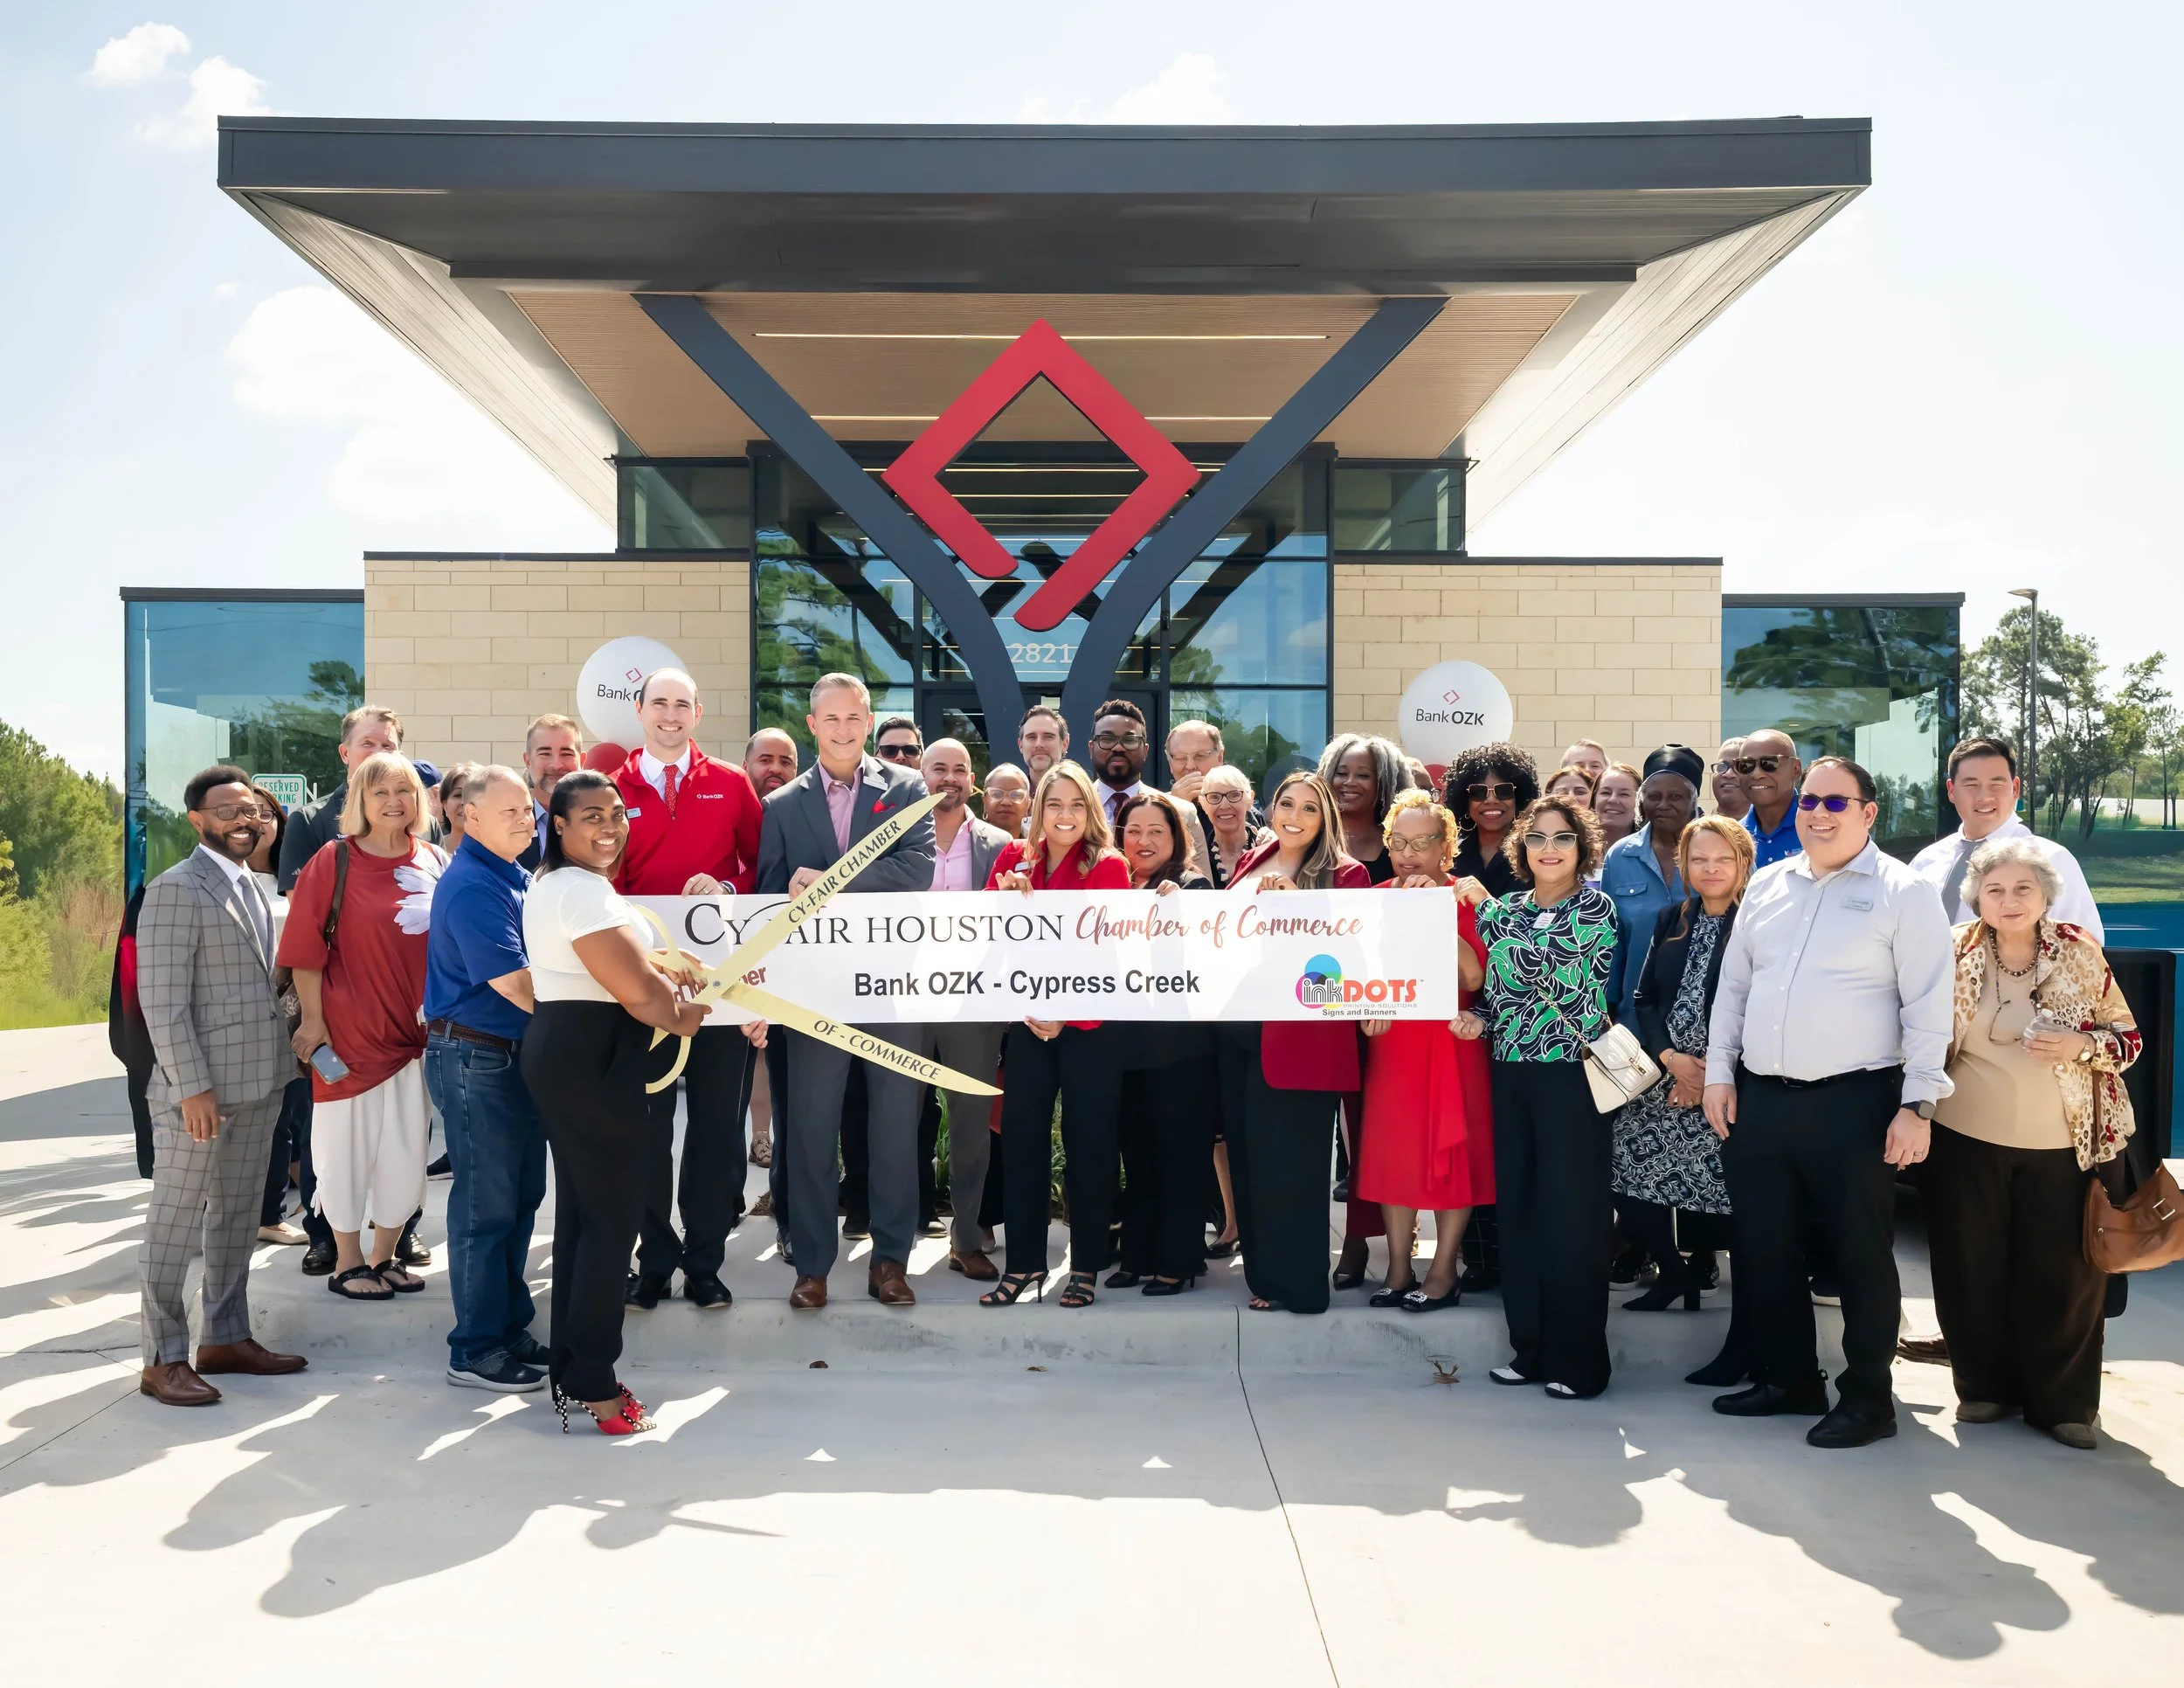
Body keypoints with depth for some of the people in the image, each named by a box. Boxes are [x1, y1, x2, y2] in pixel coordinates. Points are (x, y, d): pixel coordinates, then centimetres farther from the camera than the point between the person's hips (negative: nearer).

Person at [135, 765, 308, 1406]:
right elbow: (161, 999, -16)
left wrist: (279, 1065, 12)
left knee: (236, 1216, 15)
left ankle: (225, 1337, 26)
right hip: (199, 1087, -8)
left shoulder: (252, 886, 14)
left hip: (258, 1082, 8)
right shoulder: (176, 889, -11)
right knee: (176, 1223, 2)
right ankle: (163, 1359, 11)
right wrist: (192, 1086, -20)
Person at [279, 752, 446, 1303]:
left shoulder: (434, 862, 5)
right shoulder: (334, 860, -6)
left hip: (417, 1030, 4)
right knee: (349, 1143, 6)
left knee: (407, 1149, 9)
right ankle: (348, 1263, 21)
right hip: (350, 1030, -4)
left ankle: (383, 1258, 25)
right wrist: (312, 1021, -10)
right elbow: (305, 948, -7)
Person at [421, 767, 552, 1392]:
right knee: (486, 1204, -1)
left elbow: (539, 962, 21)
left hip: (518, 1054, 10)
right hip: (476, 1058, -10)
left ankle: (510, 1327, 28)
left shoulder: (515, 877, 12)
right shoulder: (472, 887, -19)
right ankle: (476, 1351, 11)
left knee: (520, 1195, 16)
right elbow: (518, 987, -24)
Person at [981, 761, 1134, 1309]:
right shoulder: (1015, 858, 5)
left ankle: (1086, 1267, 16)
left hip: (1090, 1023, -3)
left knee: (1088, 1141, 4)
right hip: (1028, 1024, 3)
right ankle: (1023, 1263, 16)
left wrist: (1069, 1011, -16)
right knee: (1020, 1139, 5)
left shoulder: (1108, 866, -5)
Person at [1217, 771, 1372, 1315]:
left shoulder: (1344, 875, -4)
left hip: (1297, 1033, -6)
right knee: (1249, 1155, 12)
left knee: (1288, 1161, -1)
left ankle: (1296, 1283, 12)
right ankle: (1263, 1274, 24)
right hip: (1237, 1030, 6)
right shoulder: (1250, 864, 13)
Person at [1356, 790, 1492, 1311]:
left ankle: (1445, 1270, 8)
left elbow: (1474, 977, -16)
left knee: (1450, 1149, -1)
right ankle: (1398, 1268, 12)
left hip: (1449, 1040, -3)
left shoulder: (1462, 899, -4)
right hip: (1391, 1040, 4)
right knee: (1392, 1149, 4)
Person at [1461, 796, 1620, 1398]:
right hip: (1511, 1073, 6)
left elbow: (1533, 965, -18)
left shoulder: (1594, 907, -5)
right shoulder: (1508, 907, 12)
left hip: (1571, 1073, -6)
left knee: (1572, 1215, -2)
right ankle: (1530, 1348, 21)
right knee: (1517, 1209, 9)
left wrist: (1483, 904, -10)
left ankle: (1578, 1361, 10)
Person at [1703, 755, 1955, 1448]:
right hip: (1759, 1098, 5)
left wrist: (1918, 1105, -13)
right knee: (1764, 1247, 13)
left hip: (1855, 1103, -5)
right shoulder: (1766, 884, 11)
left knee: (1861, 1254, 6)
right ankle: (1787, 1379, 30)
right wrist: (1720, 1074, 8)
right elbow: (1732, 986, 14)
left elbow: (1927, 1007, -8)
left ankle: (1866, 1398, 21)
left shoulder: (1904, 892, -4)